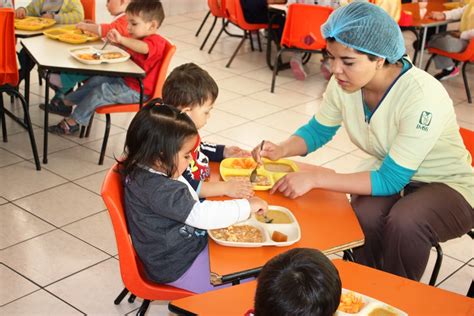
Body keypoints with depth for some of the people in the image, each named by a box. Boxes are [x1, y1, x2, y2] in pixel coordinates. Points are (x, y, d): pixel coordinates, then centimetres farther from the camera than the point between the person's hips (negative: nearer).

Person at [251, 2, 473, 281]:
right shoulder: (343, 82, -14)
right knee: (364, 216, -30)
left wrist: (316, 178, -31)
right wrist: (282, 150, -16)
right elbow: (319, 130, 5)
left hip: (445, 184, -4)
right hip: (387, 171, 4)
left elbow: (391, 180, -28)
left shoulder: (423, 96, -31)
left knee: (404, 223, -35)